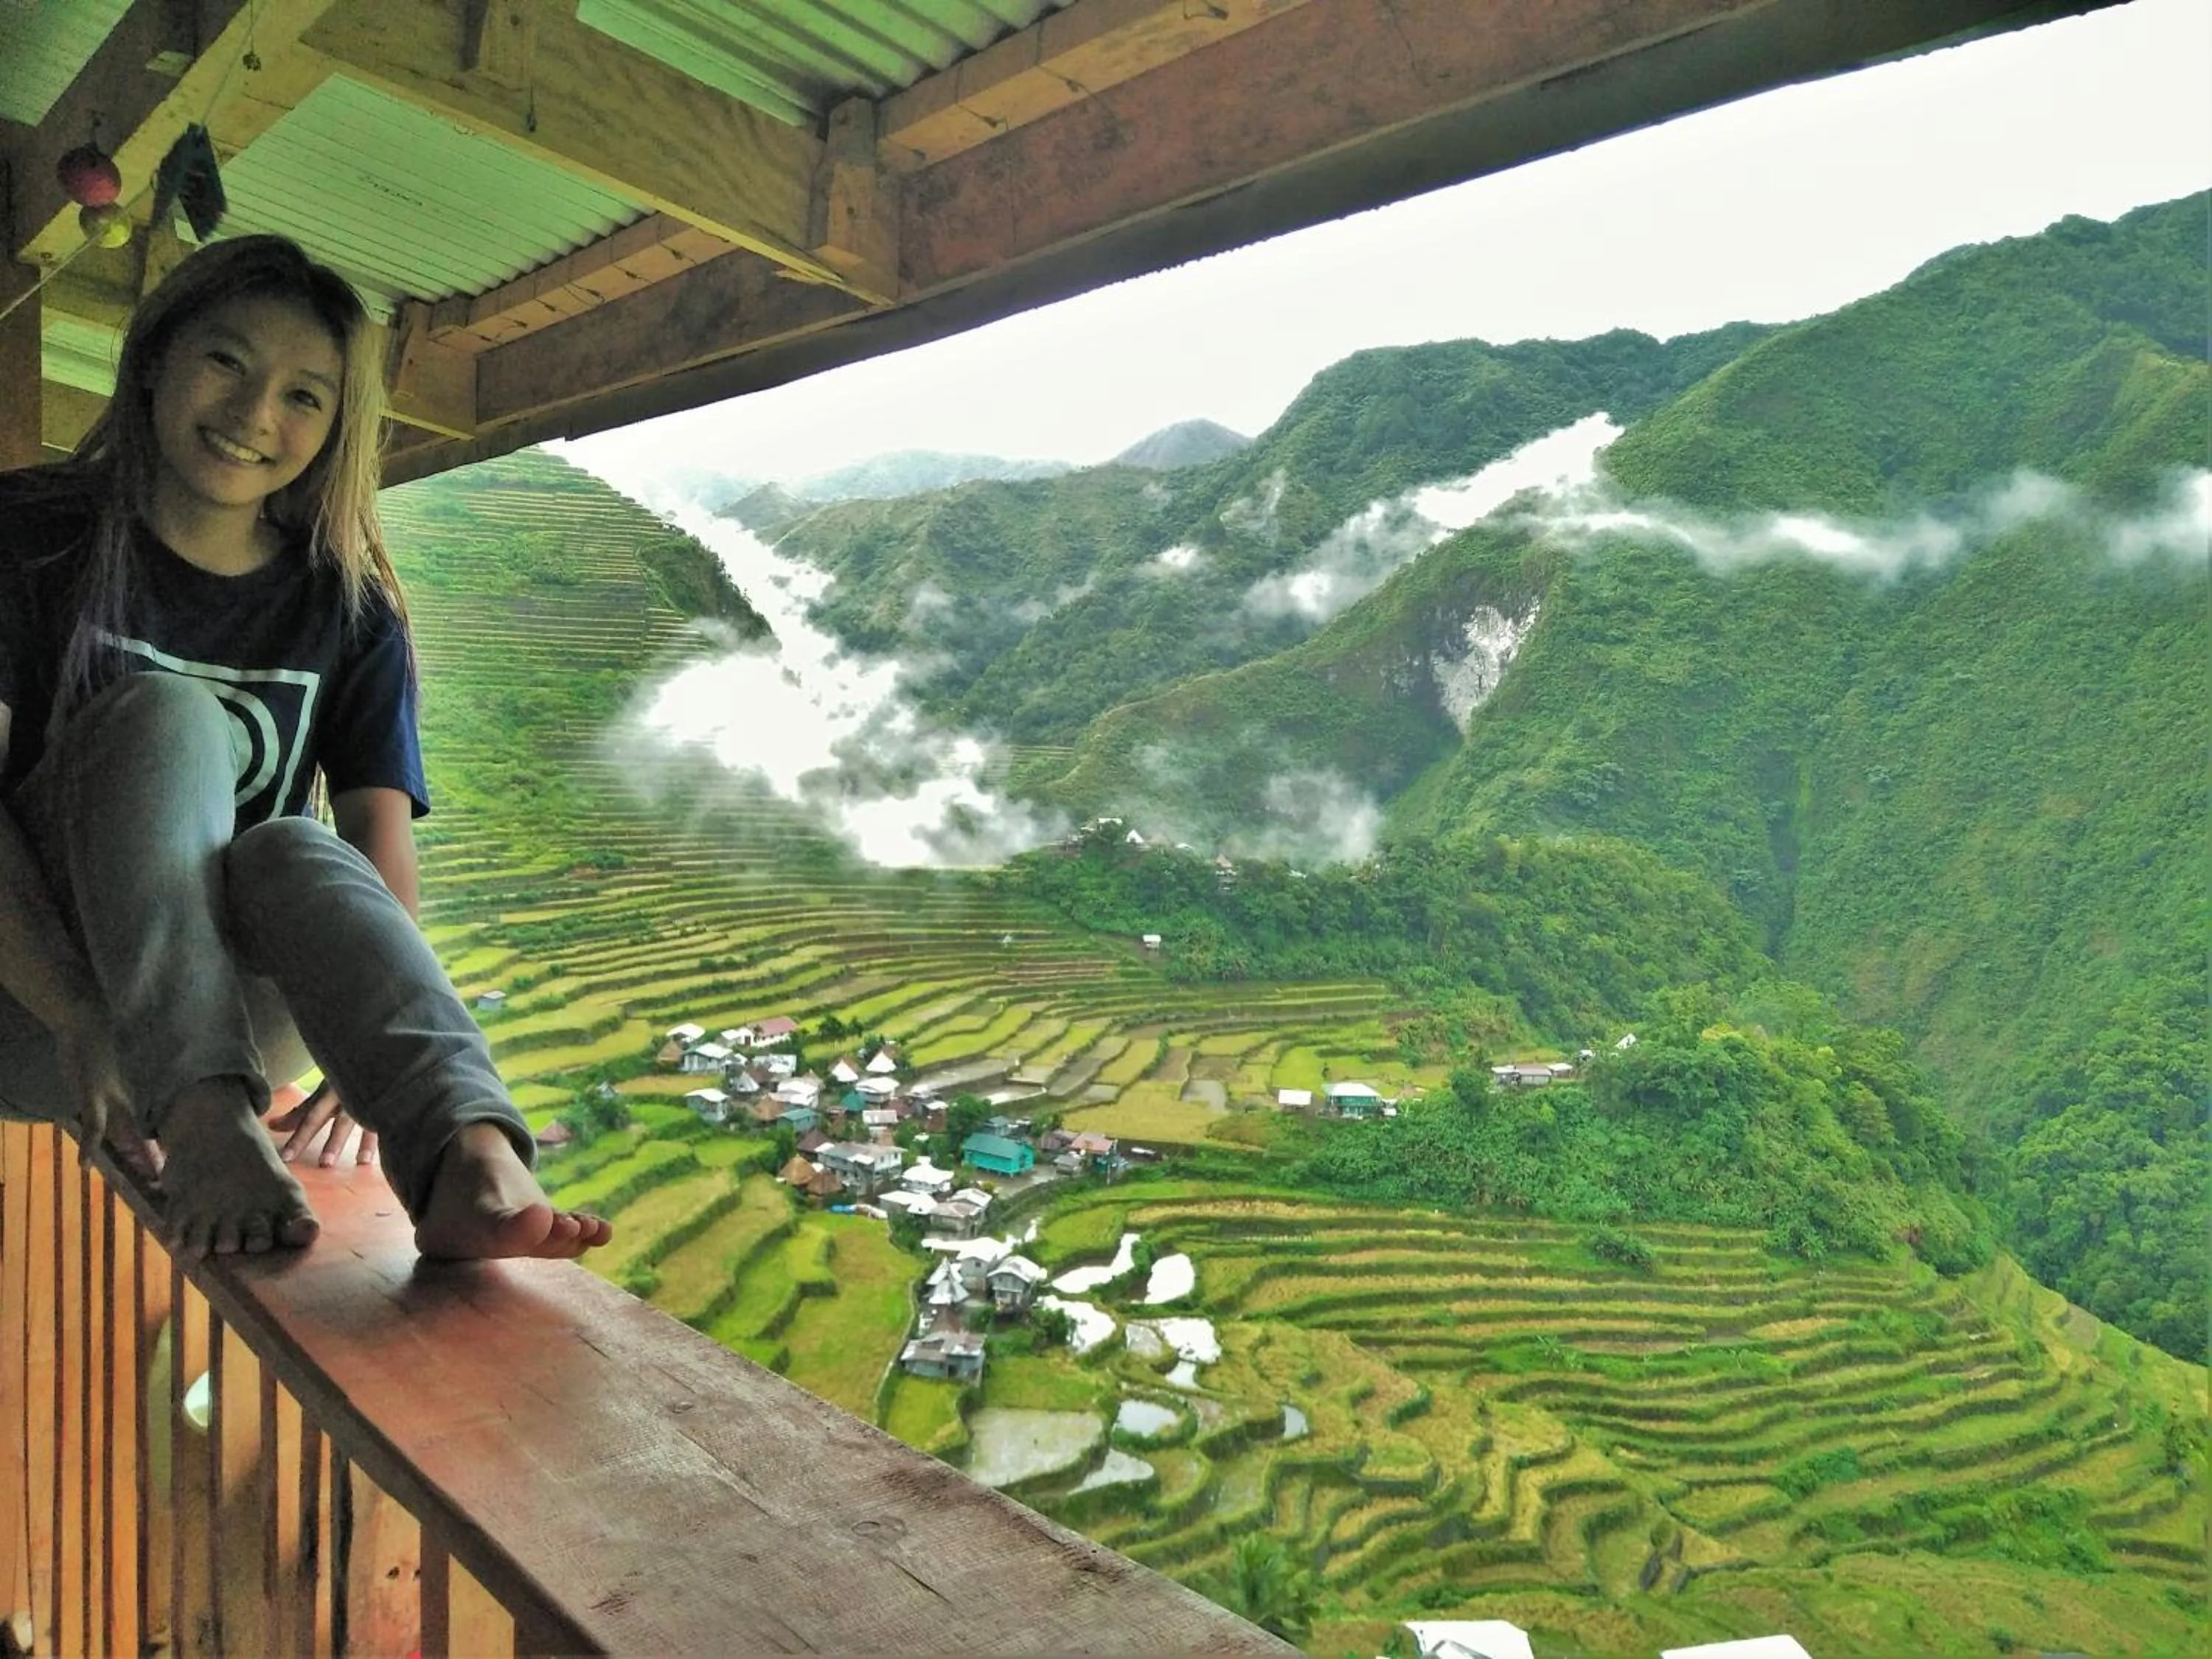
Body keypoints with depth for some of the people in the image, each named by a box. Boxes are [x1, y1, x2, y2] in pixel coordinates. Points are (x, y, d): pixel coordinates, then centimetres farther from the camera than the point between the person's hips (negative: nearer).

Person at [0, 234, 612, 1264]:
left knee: (294, 852, -31)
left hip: (236, 1006, 2)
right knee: (166, 716, -25)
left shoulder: (348, 609, 6)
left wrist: (374, 1058, -26)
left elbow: (379, 843, -8)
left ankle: (472, 1156, -56)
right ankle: (205, 1114, -43)